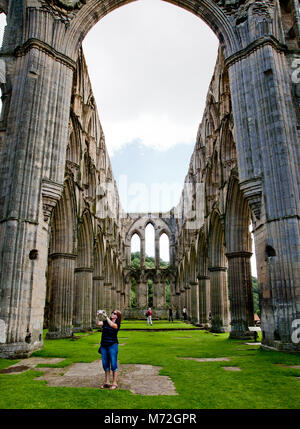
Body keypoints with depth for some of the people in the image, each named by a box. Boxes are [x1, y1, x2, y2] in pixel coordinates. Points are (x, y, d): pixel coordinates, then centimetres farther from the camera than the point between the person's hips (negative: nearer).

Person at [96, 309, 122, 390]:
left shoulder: (117, 324, -6)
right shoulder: (105, 322, 7)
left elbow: (112, 325, -28)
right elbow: (98, 323, -7)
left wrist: (106, 316, -29)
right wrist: (97, 316, -21)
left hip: (112, 345, -5)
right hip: (103, 345, 5)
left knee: (113, 365, 0)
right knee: (105, 364, 12)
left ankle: (114, 383, 10)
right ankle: (107, 382, 23)